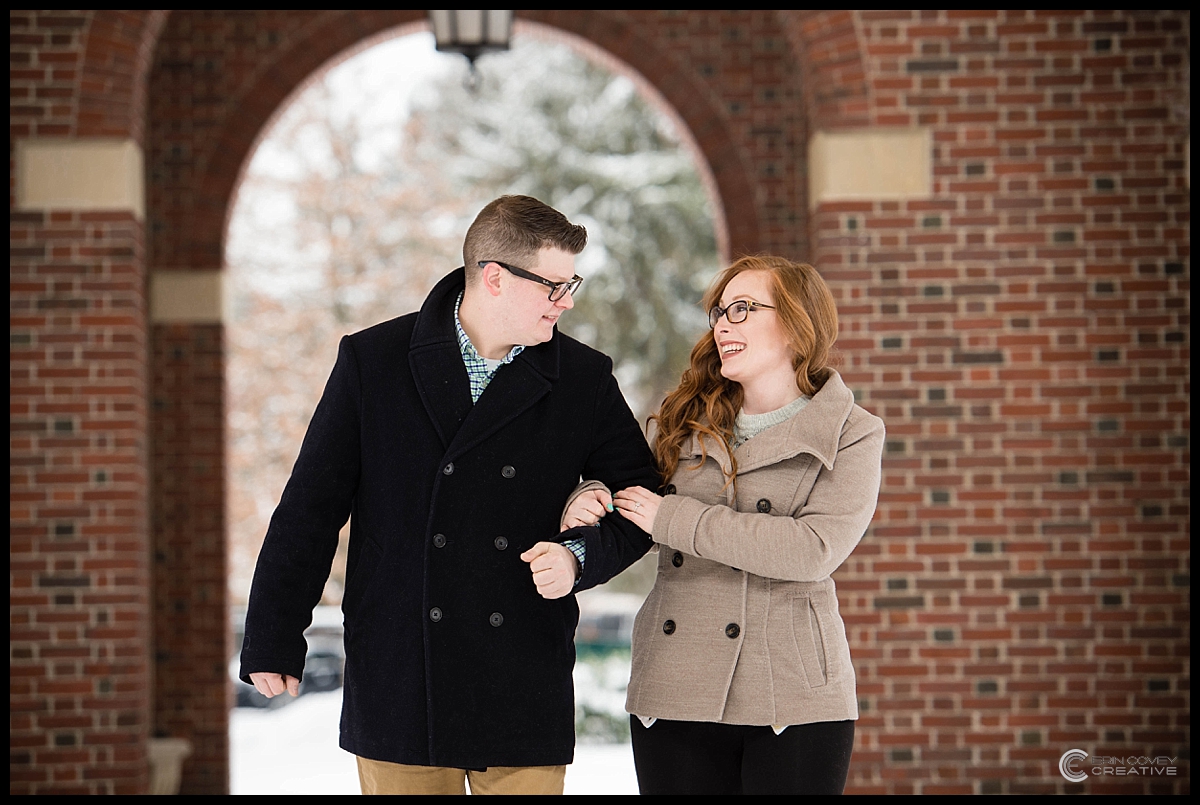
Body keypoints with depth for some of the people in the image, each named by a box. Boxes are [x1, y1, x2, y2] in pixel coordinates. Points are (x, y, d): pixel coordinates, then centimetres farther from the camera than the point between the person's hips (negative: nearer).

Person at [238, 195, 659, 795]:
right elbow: (311, 508, 3)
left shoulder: (585, 380, 4)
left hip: (524, 697, 1)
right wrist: (273, 644, 2)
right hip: (398, 689, -1)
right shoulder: (373, 361, 0)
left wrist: (578, 556, -8)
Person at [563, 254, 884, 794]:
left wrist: (674, 520, -12)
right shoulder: (689, 423, 14)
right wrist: (593, 498, 1)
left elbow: (815, 550, -14)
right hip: (674, 697, 3)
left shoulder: (851, 436, 0)